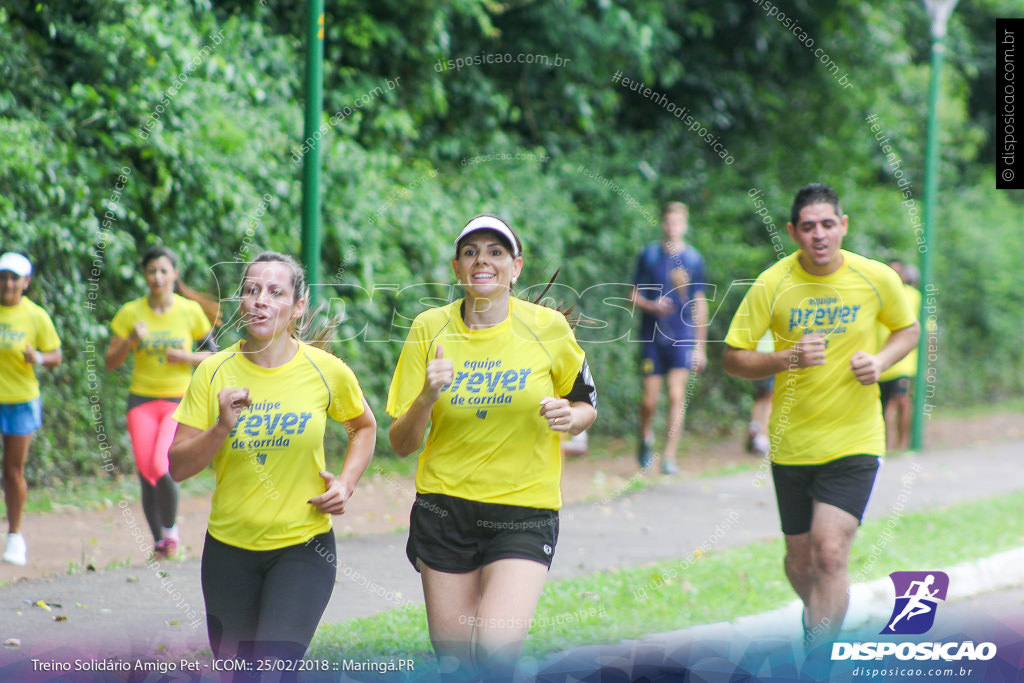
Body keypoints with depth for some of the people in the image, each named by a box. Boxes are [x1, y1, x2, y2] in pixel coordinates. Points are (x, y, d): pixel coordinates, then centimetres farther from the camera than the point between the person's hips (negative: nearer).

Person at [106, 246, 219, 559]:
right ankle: (158, 539, 18)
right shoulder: (131, 313, 0)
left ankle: (170, 526, 6)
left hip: (179, 402, -2)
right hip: (142, 401, 2)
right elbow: (111, 362, 1)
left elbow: (213, 355, 6)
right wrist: (131, 341, -17)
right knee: (146, 474, -2)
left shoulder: (191, 311, -1)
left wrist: (186, 357, -13)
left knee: (162, 467, -20)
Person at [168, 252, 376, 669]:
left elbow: (364, 427, 16)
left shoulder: (327, 371, -4)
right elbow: (177, 468, -4)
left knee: (274, 668, -19)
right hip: (229, 546, 2)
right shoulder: (214, 372, -3)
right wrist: (221, 428, -20)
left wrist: (345, 484, 0)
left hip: (303, 546, -2)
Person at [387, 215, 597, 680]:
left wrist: (569, 417, -11)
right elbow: (400, 444, -1)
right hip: (444, 507, 2)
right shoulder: (429, 328, -1)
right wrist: (428, 397, -20)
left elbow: (586, 405, 12)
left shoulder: (547, 327, -3)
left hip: (525, 508, -2)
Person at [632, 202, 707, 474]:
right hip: (652, 336, 0)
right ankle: (646, 437, 30)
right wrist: (651, 306, -17)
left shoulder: (693, 258, 6)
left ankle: (669, 457, -5)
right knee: (650, 400, 0)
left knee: (677, 395, -10)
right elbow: (635, 295, 6)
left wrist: (700, 345, 10)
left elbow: (699, 303, 12)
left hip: (682, 336, 0)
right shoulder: (648, 255, 3)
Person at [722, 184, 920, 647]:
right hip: (792, 444, 1)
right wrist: (789, 358, -22)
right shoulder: (771, 286, -8)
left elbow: (907, 329, 14)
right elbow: (733, 359, -4)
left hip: (854, 440, -1)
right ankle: (814, 613, 47)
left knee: (830, 553, -16)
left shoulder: (877, 278, -5)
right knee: (800, 558, 12)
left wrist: (880, 361, -7)